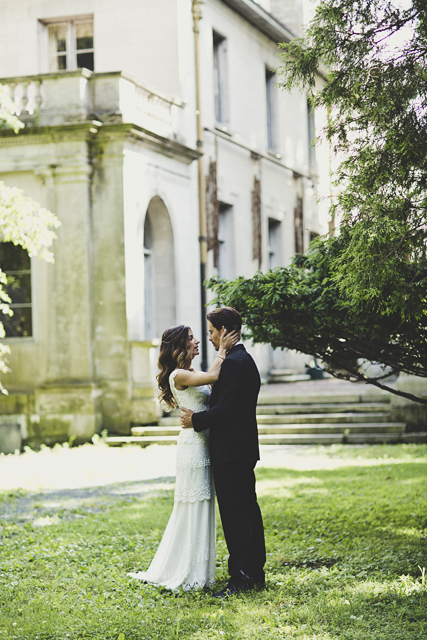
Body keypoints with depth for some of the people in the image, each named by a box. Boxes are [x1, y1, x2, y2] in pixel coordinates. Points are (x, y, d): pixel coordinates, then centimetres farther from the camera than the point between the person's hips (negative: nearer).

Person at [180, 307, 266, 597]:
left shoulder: (232, 363, -18)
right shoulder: (246, 360, 15)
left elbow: (226, 408, -23)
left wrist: (197, 420, -11)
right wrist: (201, 415, 13)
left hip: (230, 452, -11)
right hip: (245, 449, 11)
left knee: (235, 515, -7)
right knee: (248, 510, 14)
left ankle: (240, 578, -5)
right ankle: (255, 572, 21)